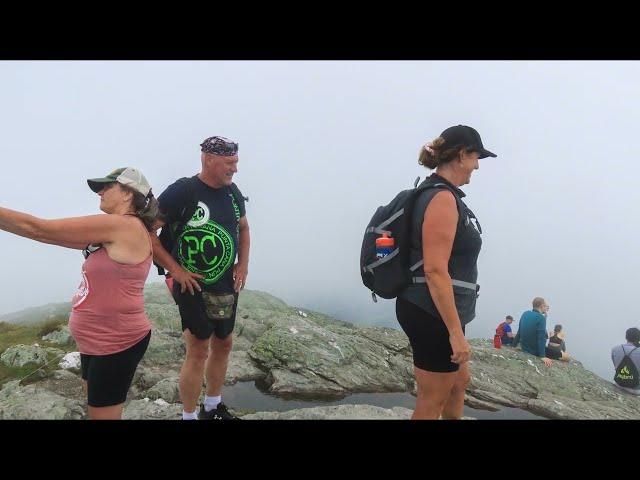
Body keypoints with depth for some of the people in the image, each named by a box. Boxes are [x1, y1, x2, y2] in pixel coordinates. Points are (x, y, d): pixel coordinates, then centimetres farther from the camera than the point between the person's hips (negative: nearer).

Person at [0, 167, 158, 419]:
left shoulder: (122, 225, -21)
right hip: (98, 340, 9)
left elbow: (39, 229, -19)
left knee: (103, 414, 7)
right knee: (96, 407, 23)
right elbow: (53, 234, 11)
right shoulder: (118, 232, 8)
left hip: (117, 343, -9)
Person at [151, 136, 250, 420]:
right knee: (198, 352, -2)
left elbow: (243, 228, 18)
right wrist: (175, 269, -18)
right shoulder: (181, 191, -16)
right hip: (194, 287, -7)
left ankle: (213, 407, 37)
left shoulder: (232, 191, 4)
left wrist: (243, 264, 5)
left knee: (223, 344, 17)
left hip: (228, 287, 7)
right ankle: (189, 416, 18)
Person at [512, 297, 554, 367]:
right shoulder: (541, 318, -19)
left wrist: (514, 345, 18)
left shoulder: (525, 314, 2)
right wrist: (543, 357, -29)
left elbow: (519, 332, 9)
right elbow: (541, 338, -26)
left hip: (524, 351, 8)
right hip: (535, 354, -8)